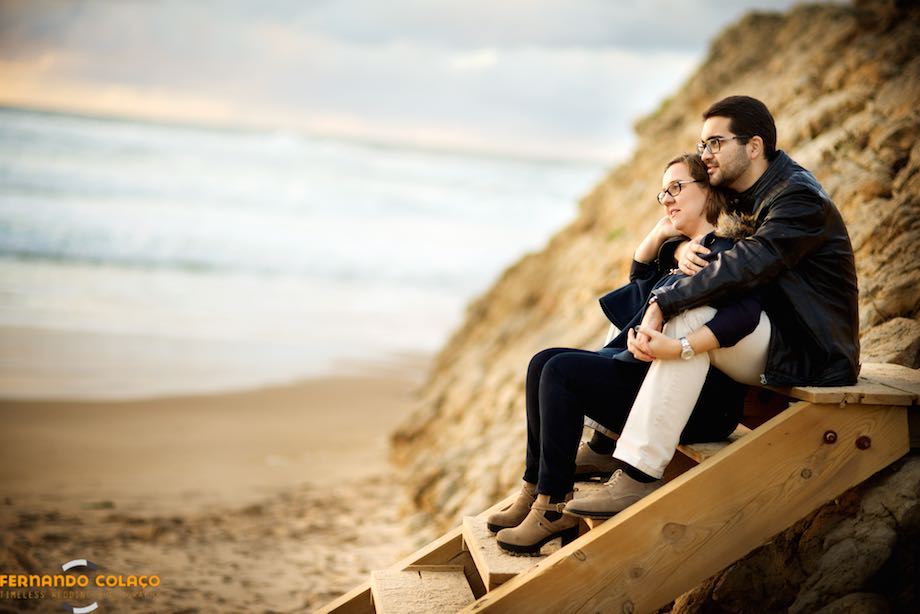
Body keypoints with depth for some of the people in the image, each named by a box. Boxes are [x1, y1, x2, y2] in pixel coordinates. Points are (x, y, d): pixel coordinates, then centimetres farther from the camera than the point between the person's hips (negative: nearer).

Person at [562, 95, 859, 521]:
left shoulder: (800, 199, -18)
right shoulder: (750, 195, 12)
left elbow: (743, 267, -31)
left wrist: (660, 305, -30)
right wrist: (684, 250, -11)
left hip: (811, 357, -10)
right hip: (777, 343, 10)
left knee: (689, 319, -30)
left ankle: (637, 475, -35)